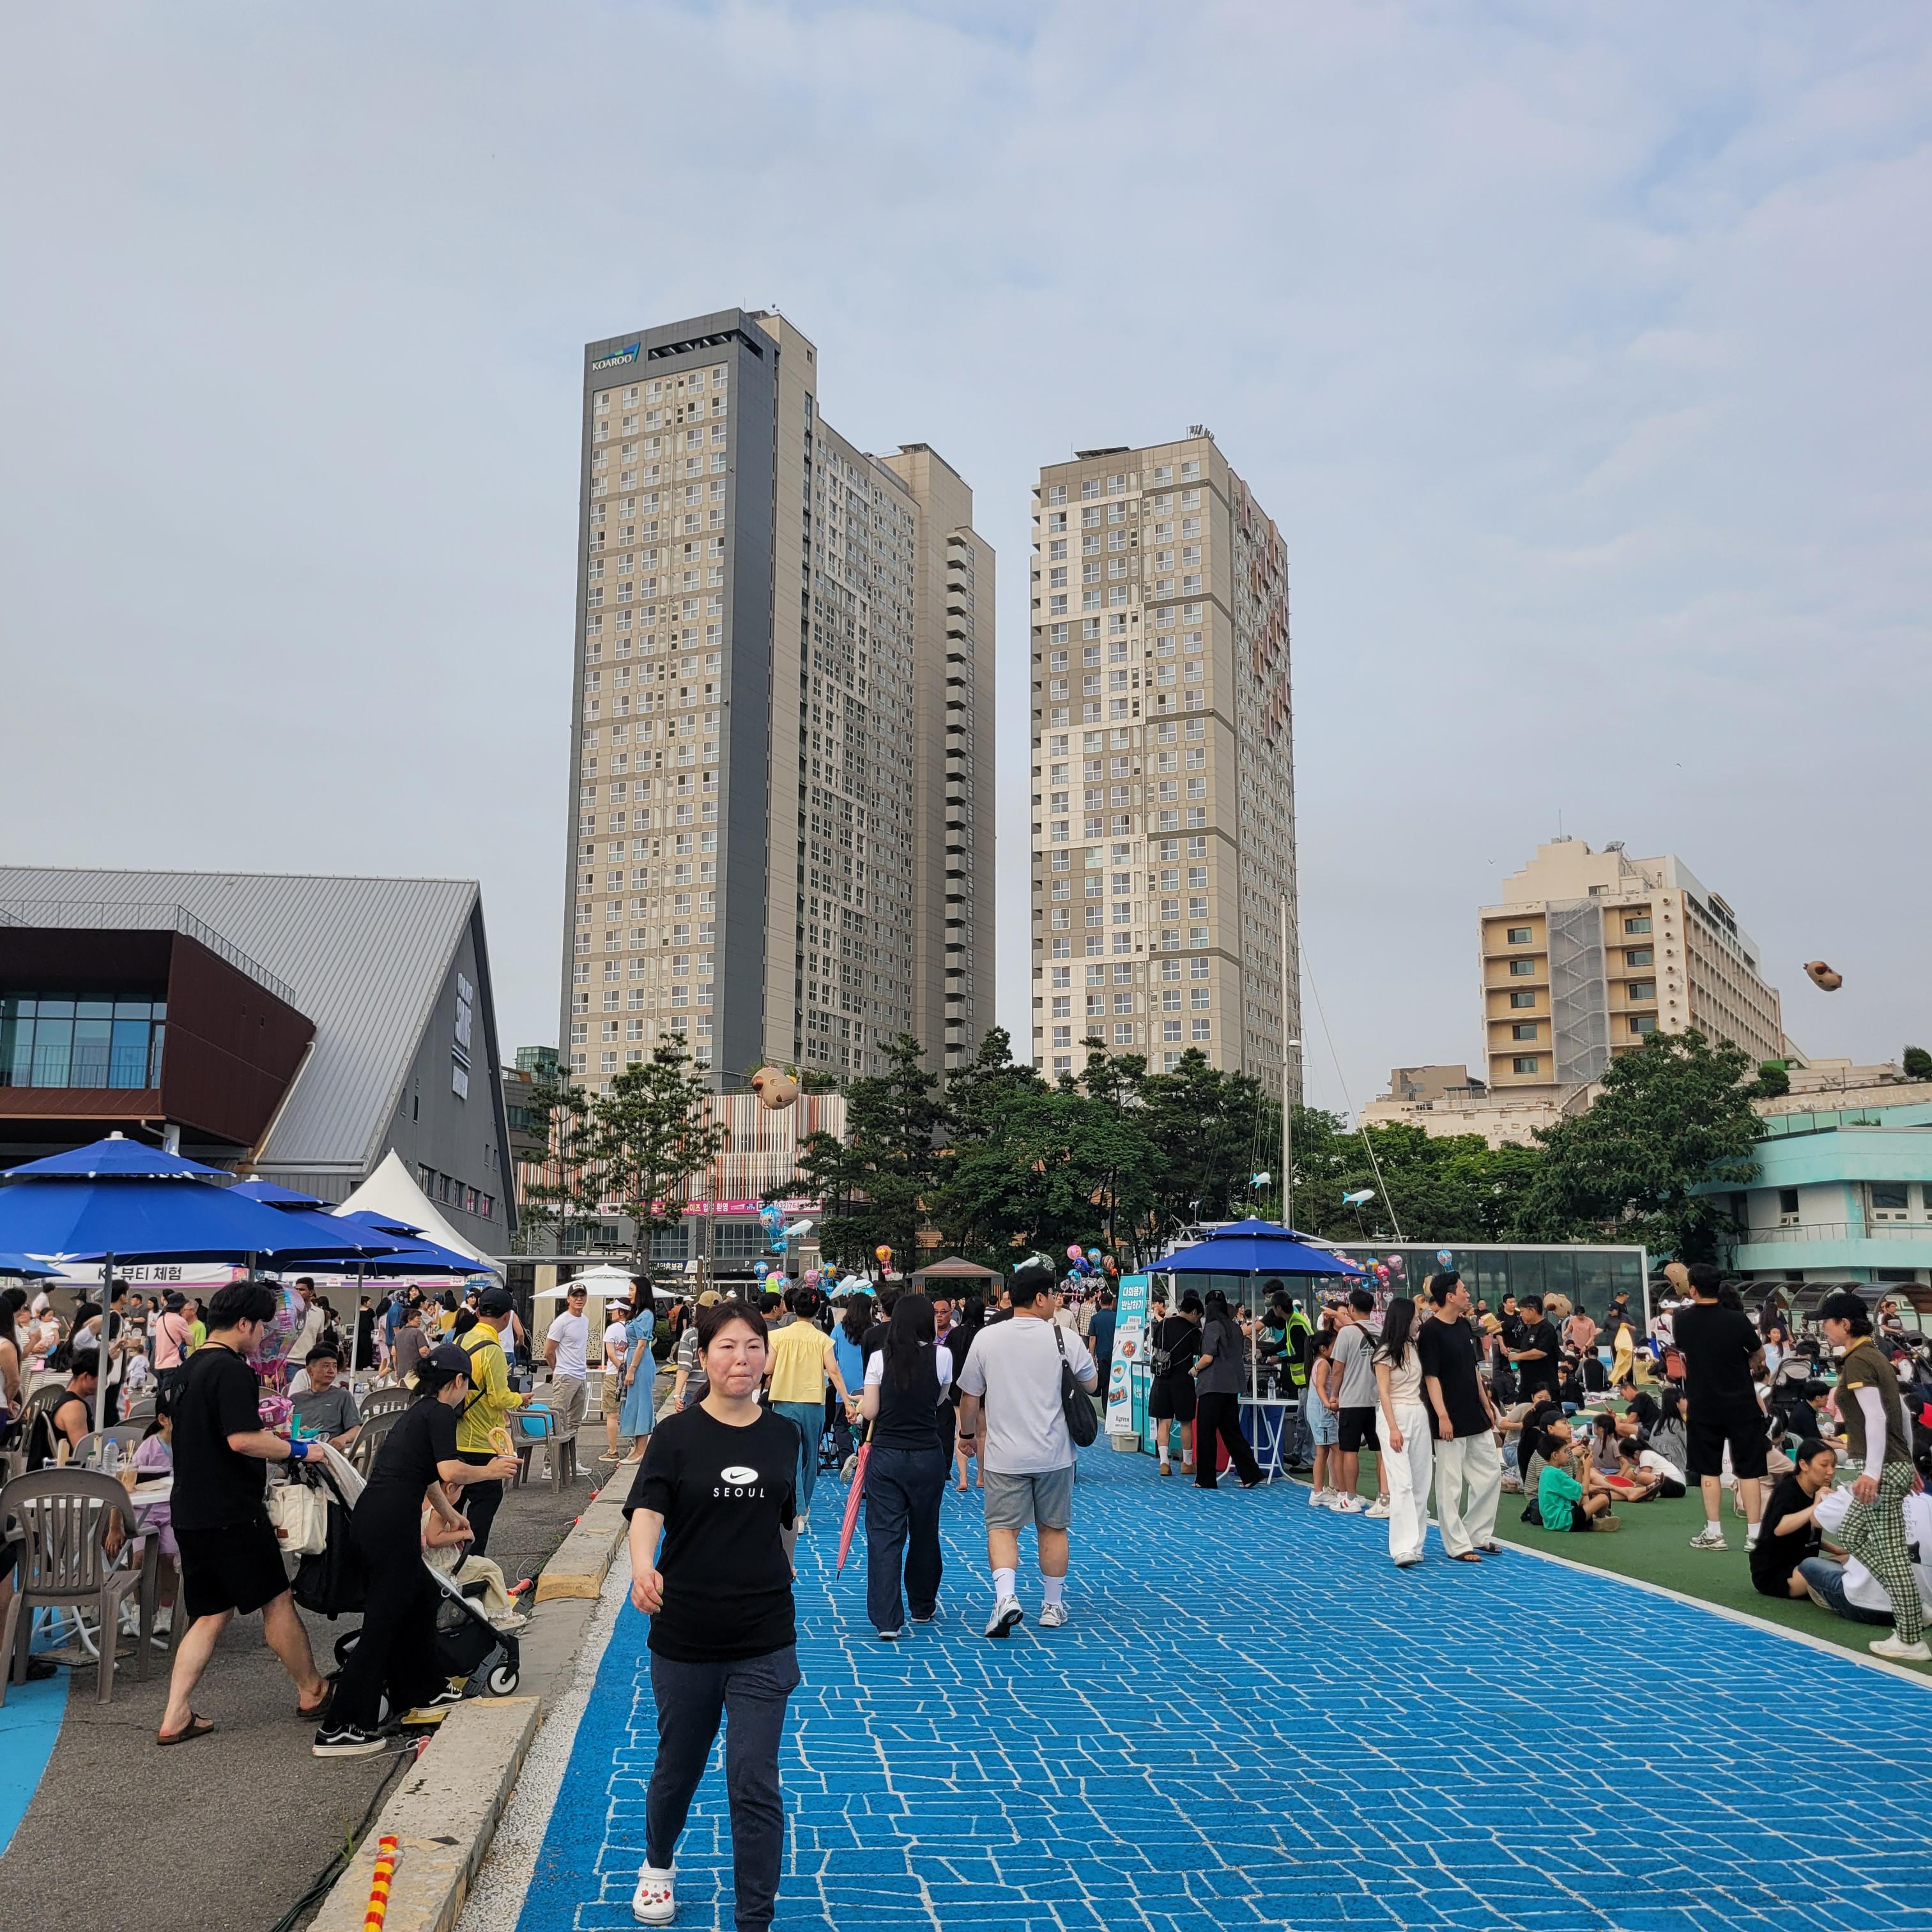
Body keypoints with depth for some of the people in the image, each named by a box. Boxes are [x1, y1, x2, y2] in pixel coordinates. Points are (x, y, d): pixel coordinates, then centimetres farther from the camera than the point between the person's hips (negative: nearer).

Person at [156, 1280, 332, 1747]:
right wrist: (296, 1450, -13)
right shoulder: (230, 1370, -17)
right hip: (230, 1512, -9)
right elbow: (242, 1440, -26)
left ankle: (176, 1716, 7)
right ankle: (312, 1692, 18)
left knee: (211, 1613, 13)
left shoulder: (191, 1368, 14)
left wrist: (267, 1437, 22)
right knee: (277, 1600, 5)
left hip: (190, 1511, 9)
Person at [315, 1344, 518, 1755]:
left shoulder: (416, 1412, 23)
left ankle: (425, 1690, 34)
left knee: (423, 1597, 23)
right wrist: (490, 1471, 1)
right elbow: (450, 1473, -18)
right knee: (383, 1623, -3)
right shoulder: (441, 1413, -4)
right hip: (391, 1525, -9)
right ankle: (339, 1730, -1)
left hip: (369, 1519, 9)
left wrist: (452, 1518, 52)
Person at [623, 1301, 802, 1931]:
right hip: (684, 1636, 0)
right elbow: (646, 1510, -21)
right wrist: (643, 1567, -39)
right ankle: (658, 1866, 48)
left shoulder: (783, 1436, 1)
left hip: (763, 1641, 1)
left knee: (755, 1785, -3)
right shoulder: (676, 1434, -8)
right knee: (678, 1768, 19)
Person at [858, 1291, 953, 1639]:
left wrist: (860, 1403, 15)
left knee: (884, 1536, 2)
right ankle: (923, 1606, 34)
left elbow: (869, 1412, -6)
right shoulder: (941, 1355, -6)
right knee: (925, 1534, 17)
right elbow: (940, 1400, 8)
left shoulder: (880, 1358, -6)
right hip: (927, 1457, 1)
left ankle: (887, 1620, -4)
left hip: (885, 1457, -1)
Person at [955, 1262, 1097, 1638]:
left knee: (1002, 1527, 3)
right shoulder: (1065, 1339, -7)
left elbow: (969, 1396, 4)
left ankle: (1005, 1596, -18)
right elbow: (1091, 1384, 8)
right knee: (1053, 1528, 13)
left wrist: (967, 1431, 20)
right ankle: (1053, 1606, 22)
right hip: (1054, 1453, 1)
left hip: (1004, 1455, 0)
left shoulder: (986, 1338, -4)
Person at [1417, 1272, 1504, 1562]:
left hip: (1476, 1416, 9)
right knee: (1450, 1484, -1)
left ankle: (1477, 1535, 25)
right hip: (1451, 1419, -9)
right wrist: (1442, 1416, -20)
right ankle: (1457, 1545, 8)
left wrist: (1487, 1406, 17)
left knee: (1491, 1473, 13)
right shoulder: (1431, 1331, -15)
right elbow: (1431, 1377, -16)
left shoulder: (1465, 1325, 10)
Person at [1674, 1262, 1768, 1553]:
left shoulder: (1683, 1320, -6)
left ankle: (1713, 1533, 11)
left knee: (1709, 1470, 11)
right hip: (1741, 1405, -1)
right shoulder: (1737, 1319, -13)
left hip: (1703, 1406, 1)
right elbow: (1759, 1356, 2)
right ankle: (1754, 1534, 8)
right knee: (1748, 1470, 6)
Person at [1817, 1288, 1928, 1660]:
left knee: (1891, 1554, -2)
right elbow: (1903, 1413, 19)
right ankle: (1913, 1607, 21)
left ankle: (1911, 1642, 4)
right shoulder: (1873, 1356, 13)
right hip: (1897, 1465, 10)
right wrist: (1909, 1464, 25)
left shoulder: (1857, 1361, -15)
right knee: (1851, 1536, 18)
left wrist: (1872, 1473, -25)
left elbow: (1876, 1416, -22)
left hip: (1884, 1471, -10)